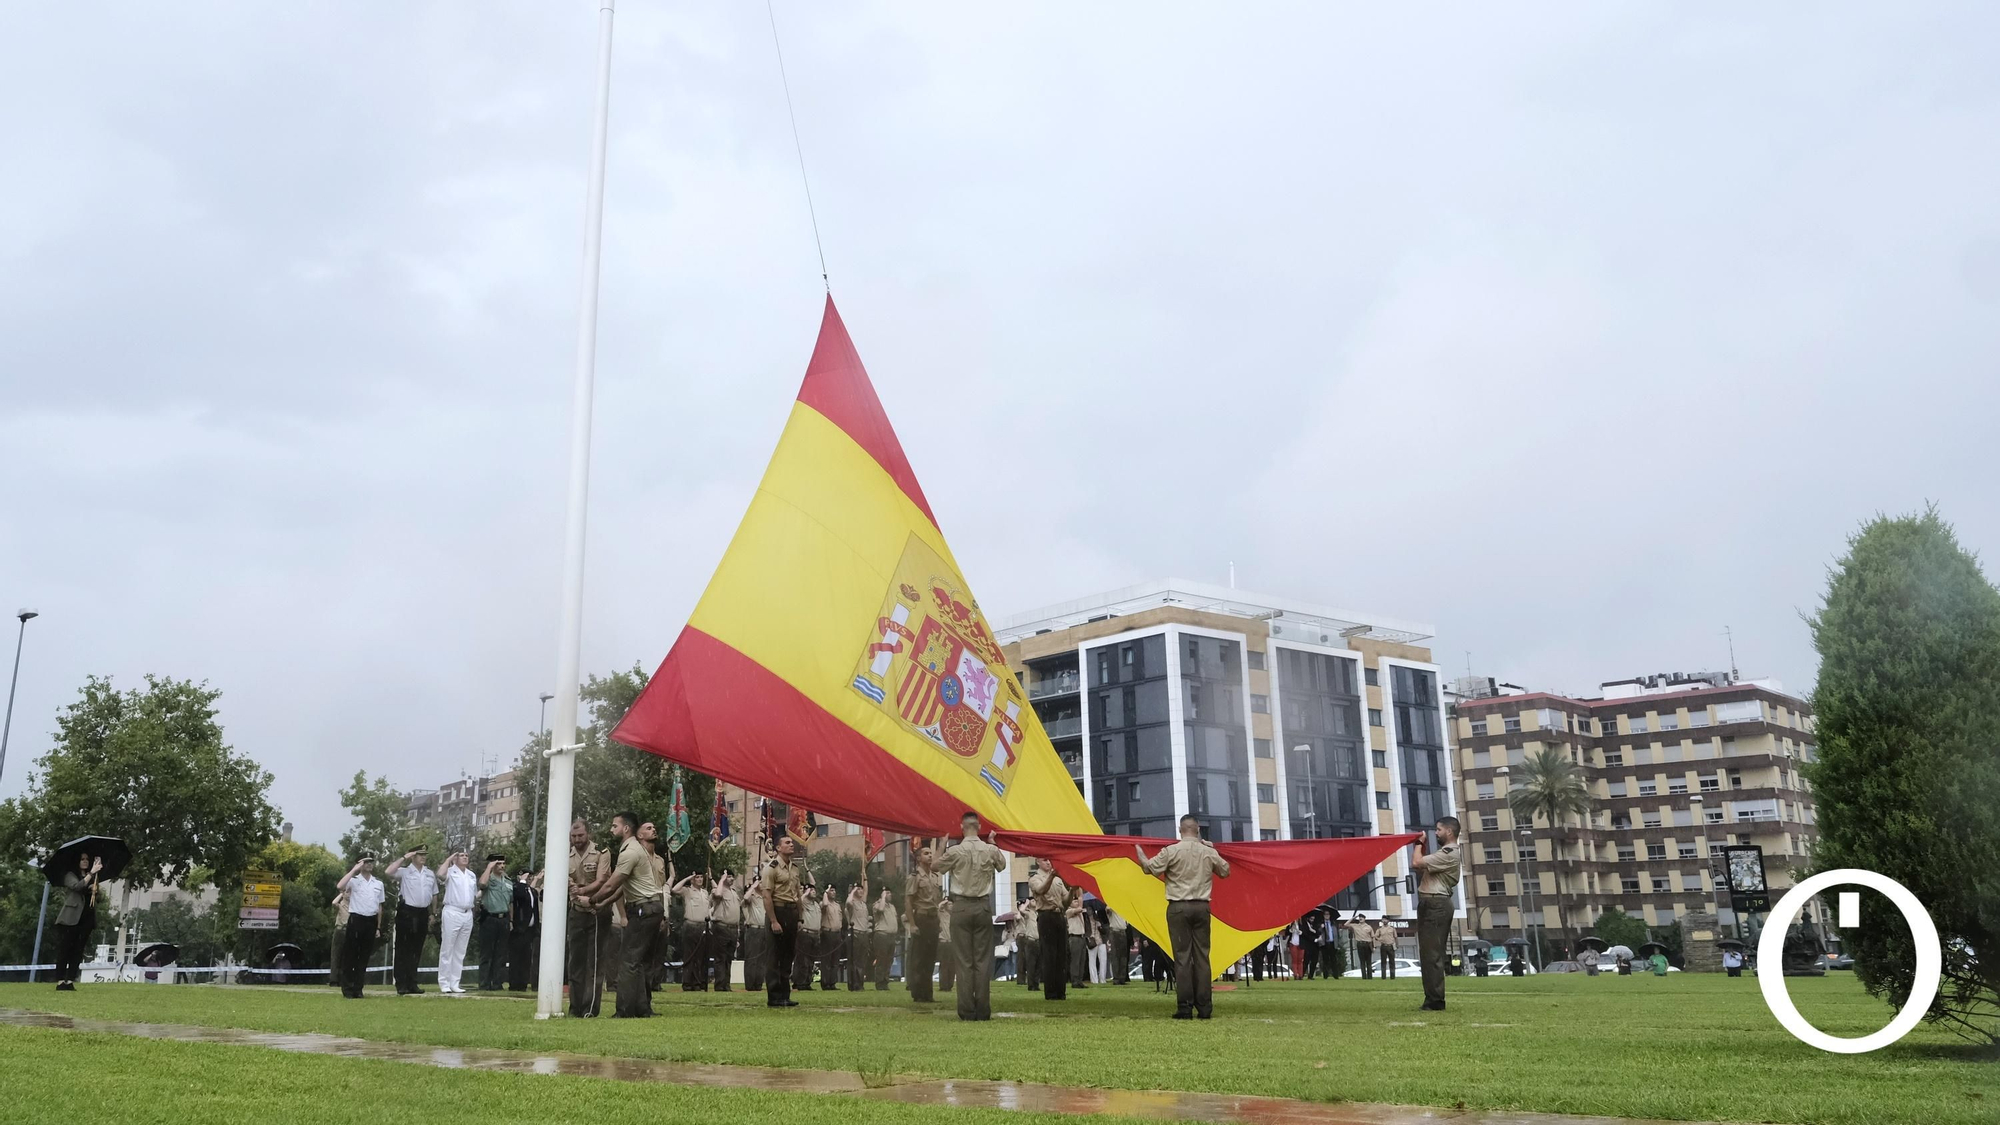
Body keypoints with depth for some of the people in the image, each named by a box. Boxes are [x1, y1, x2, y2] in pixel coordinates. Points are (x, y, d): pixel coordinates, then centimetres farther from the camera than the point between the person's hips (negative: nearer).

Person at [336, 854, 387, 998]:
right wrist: (354, 870, -20)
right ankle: (347, 989, 4)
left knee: (364, 956, 7)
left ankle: (358, 989, 12)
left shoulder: (378, 884, 12)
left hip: (371, 921, 4)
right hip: (356, 920, -4)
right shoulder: (354, 880, -1)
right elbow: (339, 886, -24)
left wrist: (378, 927, 12)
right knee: (350, 955, -2)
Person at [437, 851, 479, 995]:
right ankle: (444, 983, 2)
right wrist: (448, 859, -15)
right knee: (447, 950, -2)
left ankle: (455, 983, 14)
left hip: (468, 914, 6)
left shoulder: (472, 875, 17)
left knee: (460, 951, 10)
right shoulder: (450, 871, -2)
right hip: (452, 913, -6)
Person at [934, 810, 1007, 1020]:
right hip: (983, 907, 2)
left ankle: (967, 1010, 1)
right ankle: (983, 1010, 4)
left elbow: (938, 867, 8)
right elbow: (1002, 866, 19)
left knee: (964, 961, 2)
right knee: (983, 960, 5)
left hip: (961, 907, -2)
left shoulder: (954, 851, -10)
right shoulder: (991, 850, -3)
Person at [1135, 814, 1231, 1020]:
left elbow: (1150, 868, -5)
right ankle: (1204, 1007, 5)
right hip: (1201, 907, 3)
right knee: (1202, 956, 6)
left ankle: (1185, 1007, -3)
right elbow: (1225, 871, 18)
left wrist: (1139, 852, 13)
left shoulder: (1171, 851, -7)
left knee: (1182, 956, 0)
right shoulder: (1209, 852, 3)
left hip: (1178, 907, -2)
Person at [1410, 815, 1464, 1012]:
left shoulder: (1449, 854, -15)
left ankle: (1435, 1001, -10)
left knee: (1431, 955, -10)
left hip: (1435, 905, -11)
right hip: (1433, 904, 11)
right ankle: (1433, 1000, 16)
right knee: (1430, 955, 12)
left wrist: (1419, 844, -4)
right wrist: (1421, 846, 9)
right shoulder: (1446, 853, 20)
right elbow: (1424, 865, 18)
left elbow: (1416, 863, -20)